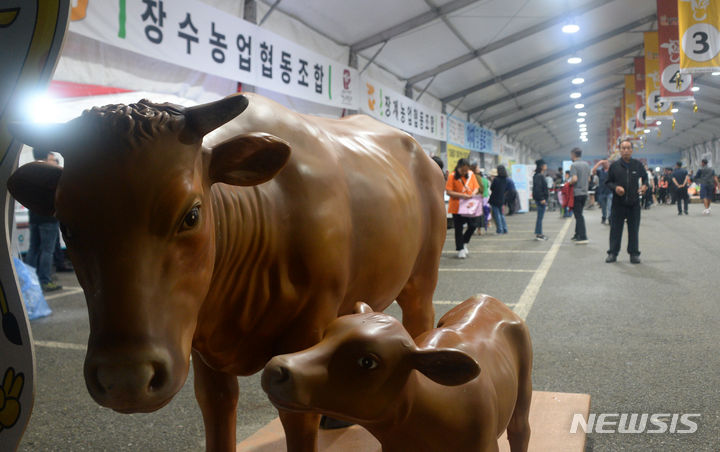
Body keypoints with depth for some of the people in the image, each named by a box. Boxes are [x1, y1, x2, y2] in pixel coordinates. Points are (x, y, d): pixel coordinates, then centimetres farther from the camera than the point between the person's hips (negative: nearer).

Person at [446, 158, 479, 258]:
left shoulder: (471, 174, 4)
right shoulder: (452, 176, -10)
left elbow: (476, 187, 10)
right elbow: (449, 192, -14)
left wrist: (474, 193, -13)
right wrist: (462, 195, -24)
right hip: (457, 207, -4)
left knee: (472, 226, 1)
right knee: (458, 228, 3)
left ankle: (464, 243, 26)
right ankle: (460, 249, 13)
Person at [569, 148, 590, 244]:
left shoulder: (574, 165, -13)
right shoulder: (586, 164, 12)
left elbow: (574, 179, -23)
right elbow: (589, 179, 16)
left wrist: (569, 184, -6)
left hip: (577, 193, -8)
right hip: (584, 192, 8)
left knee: (578, 215, -6)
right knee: (579, 214, 17)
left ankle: (583, 237, -9)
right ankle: (577, 234, 23)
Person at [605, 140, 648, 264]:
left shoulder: (638, 165, 6)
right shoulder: (614, 165, 2)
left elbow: (645, 177, 20)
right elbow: (608, 182, 6)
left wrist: (645, 185, -1)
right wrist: (615, 187, -14)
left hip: (634, 202, 1)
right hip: (618, 202, -1)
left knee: (634, 229, 5)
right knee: (615, 228, 3)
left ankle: (634, 253, 15)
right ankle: (613, 253, 13)